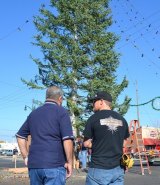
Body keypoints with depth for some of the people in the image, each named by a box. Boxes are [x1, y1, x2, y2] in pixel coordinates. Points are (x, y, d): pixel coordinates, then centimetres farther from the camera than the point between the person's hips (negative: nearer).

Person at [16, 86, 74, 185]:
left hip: (34, 165, 6)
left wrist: (26, 157, 18)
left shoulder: (34, 113, 14)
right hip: (54, 165, -6)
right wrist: (69, 162, -6)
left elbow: (20, 136, 18)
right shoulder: (61, 112, -4)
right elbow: (67, 139, -14)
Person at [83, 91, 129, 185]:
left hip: (99, 168, -4)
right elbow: (123, 143, 13)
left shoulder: (94, 118, -6)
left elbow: (87, 143, -2)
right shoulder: (122, 119, 8)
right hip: (118, 168, 5)